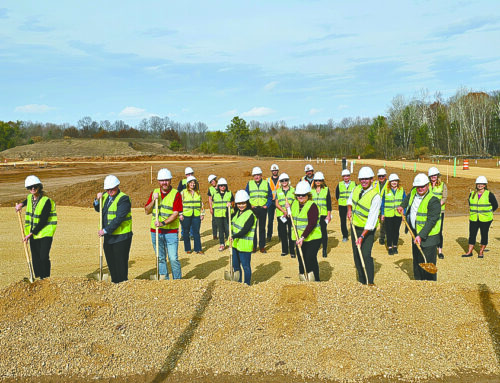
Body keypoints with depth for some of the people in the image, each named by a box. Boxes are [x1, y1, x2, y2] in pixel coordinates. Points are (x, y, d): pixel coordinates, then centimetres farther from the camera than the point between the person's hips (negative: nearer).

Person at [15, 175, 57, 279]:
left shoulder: (46, 201, -15)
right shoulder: (29, 198, 6)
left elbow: (43, 222, -17)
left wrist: (31, 234, -16)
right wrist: (21, 204, 15)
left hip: (45, 233, -6)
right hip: (33, 233, 6)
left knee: (44, 257, -12)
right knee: (35, 259, 6)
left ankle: (46, 278, 0)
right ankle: (39, 278, 15)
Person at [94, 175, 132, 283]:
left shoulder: (124, 199, -16)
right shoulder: (105, 196, 8)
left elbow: (119, 219, -22)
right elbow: (98, 209, 23)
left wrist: (105, 230, -21)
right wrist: (97, 200, 2)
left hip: (121, 237, -8)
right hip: (108, 236, 8)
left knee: (120, 263, -1)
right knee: (110, 262, 16)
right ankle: (114, 283, 28)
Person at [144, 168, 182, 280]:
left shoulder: (176, 194, -3)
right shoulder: (154, 192, 9)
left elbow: (175, 214, -11)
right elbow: (147, 211, 9)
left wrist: (163, 223, -23)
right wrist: (153, 200, -7)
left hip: (171, 232, -4)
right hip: (156, 231, 4)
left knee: (173, 258, -6)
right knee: (160, 258, 10)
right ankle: (164, 279, 21)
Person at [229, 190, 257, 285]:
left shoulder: (250, 215, -16)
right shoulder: (237, 212, 9)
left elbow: (245, 230, -23)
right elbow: (230, 220, 24)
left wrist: (234, 236, -32)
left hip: (244, 245, -8)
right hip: (235, 243, 8)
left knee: (245, 266, 2)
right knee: (235, 265, 17)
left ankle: (246, 285, 13)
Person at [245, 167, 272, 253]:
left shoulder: (266, 183, 6)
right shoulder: (249, 184, 6)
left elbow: (270, 196, 7)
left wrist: (267, 205, -5)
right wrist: (250, 205, -5)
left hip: (263, 208, 0)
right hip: (253, 209, 0)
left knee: (262, 228, 5)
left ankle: (262, 246, 11)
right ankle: (253, 246, 10)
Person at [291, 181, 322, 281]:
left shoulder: (312, 206, -16)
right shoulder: (295, 204, 7)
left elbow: (312, 224, -24)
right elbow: (292, 219, 22)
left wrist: (303, 237, -30)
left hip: (312, 238, -7)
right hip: (299, 238, 7)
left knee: (311, 259, -12)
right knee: (301, 261, 12)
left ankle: (316, 281, 1)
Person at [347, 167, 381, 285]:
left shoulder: (375, 196, -21)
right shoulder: (356, 189, 0)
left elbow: (371, 219, -24)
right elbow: (350, 199, 23)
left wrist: (362, 236, -27)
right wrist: (349, 209, 2)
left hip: (368, 229, -6)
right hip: (355, 226, 6)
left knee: (366, 255, -15)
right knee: (356, 255, 10)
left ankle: (370, 283, -2)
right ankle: (361, 281, 23)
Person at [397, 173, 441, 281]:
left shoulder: (433, 201, -21)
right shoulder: (413, 192, 3)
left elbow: (431, 221, -26)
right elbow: (408, 198, 31)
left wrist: (421, 235, -32)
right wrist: (402, 206, 18)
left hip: (428, 236, -8)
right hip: (415, 233, 8)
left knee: (428, 263, -7)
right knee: (416, 261, 18)